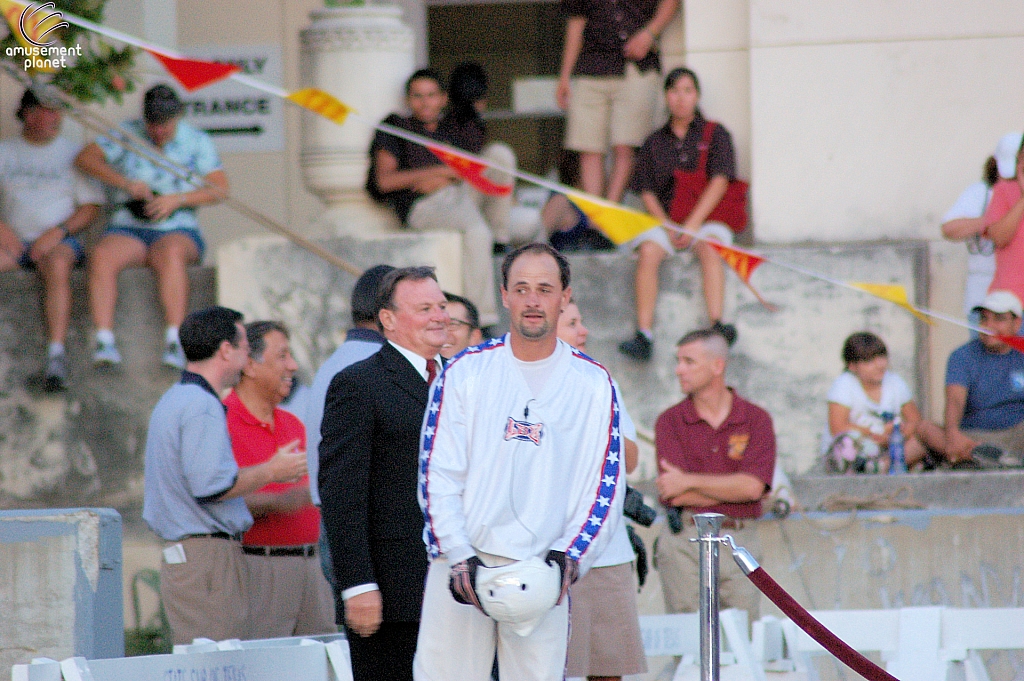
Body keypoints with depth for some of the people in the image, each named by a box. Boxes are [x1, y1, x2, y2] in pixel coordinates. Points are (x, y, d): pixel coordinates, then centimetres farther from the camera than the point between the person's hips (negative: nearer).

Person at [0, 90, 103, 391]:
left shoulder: (72, 153, 14)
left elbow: (90, 207, 6)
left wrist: (58, 232, -10)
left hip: (61, 241, -1)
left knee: (57, 264, -37)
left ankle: (56, 355, -46)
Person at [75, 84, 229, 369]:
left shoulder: (197, 142, 9)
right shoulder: (127, 134, 11)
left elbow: (220, 189, -1)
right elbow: (85, 158, 0)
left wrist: (177, 199, -15)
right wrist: (125, 183, -12)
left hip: (177, 230, -1)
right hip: (128, 230, 1)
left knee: (171, 253, -38)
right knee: (101, 256, -32)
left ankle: (174, 342, -44)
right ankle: (104, 342, -40)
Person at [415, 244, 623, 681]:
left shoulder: (594, 385, 6)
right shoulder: (465, 373, 5)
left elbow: (605, 486, 5)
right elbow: (437, 476, 2)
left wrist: (568, 555, -9)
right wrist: (459, 558, -9)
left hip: (543, 575, 0)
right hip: (460, 570, 0)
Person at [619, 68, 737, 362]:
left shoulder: (716, 135, 9)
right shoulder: (655, 142, 16)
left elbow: (719, 182, -3)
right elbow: (647, 191, 9)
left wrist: (693, 223, -15)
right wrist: (667, 226, -10)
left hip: (707, 218, -2)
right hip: (665, 218, 2)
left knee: (709, 247, -35)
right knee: (648, 252, -29)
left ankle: (716, 328, -46)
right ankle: (643, 335, -36)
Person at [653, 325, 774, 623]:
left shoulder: (756, 419, 4)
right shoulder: (670, 421, 5)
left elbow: (752, 486, -8)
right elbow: (674, 495, -6)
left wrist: (690, 481, -6)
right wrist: (731, 489, -6)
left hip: (739, 541, 0)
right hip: (685, 541, 0)